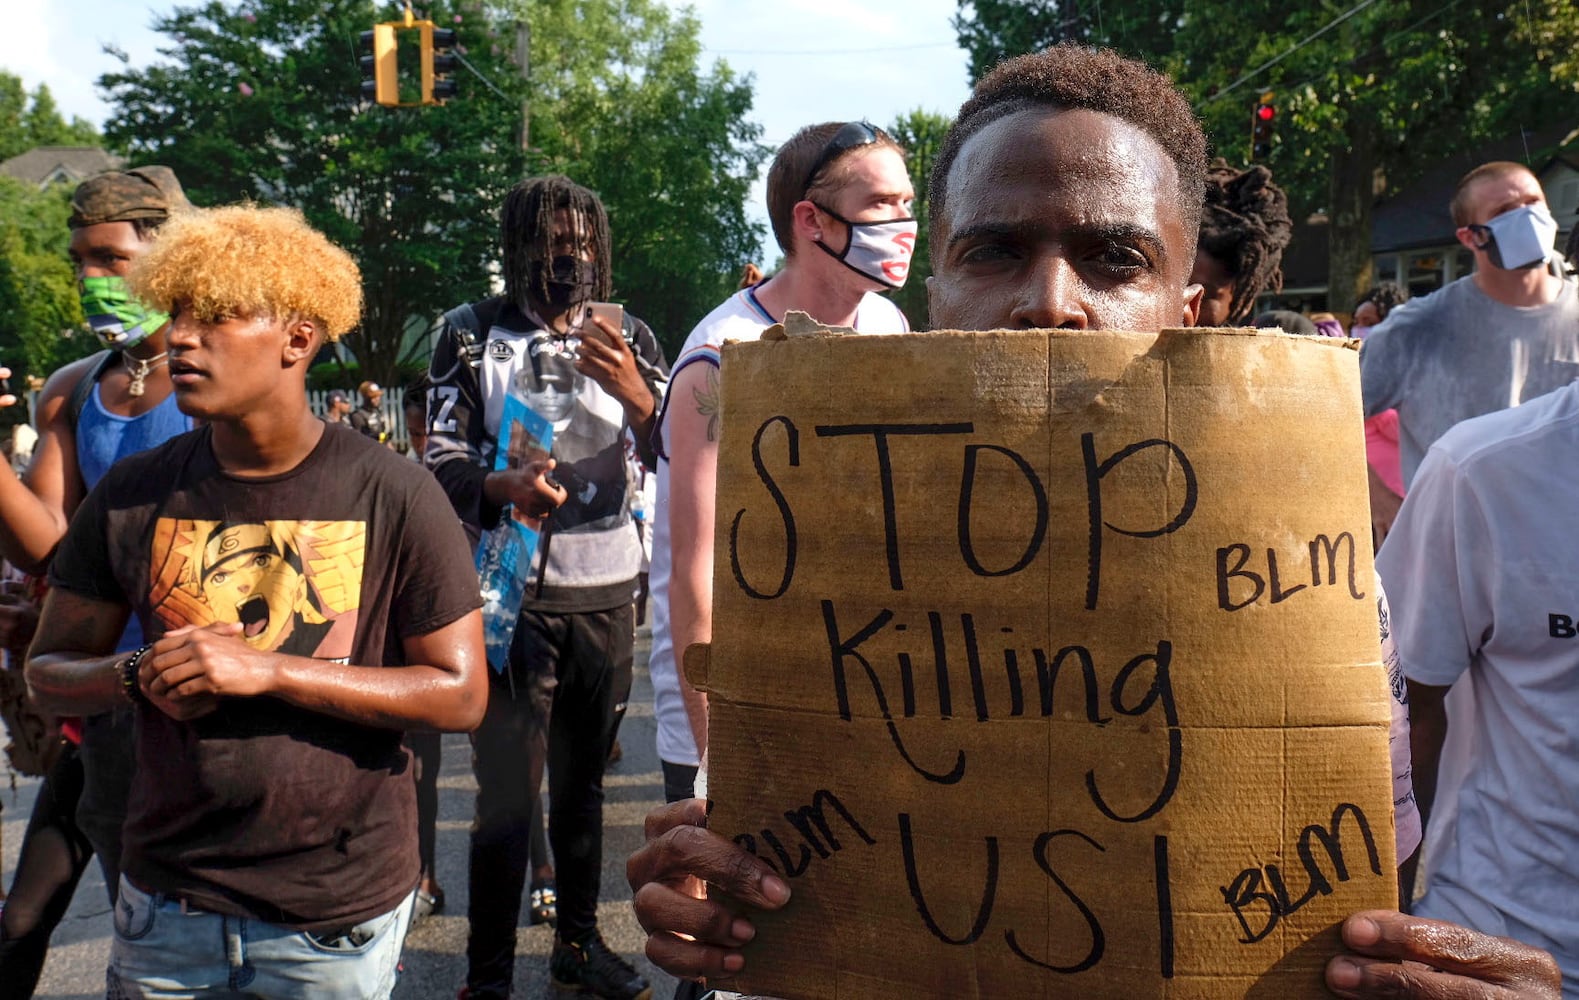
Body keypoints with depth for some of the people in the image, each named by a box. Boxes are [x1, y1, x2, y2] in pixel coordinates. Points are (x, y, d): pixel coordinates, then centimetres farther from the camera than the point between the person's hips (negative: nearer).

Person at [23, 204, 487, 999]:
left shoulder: (394, 498, -11)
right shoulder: (132, 496, -2)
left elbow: (460, 694, -13)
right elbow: (48, 670, 6)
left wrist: (268, 669, -22)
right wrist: (137, 677, -16)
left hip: (340, 909, -2)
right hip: (167, 899, 3)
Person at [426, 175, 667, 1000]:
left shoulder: (629, 339, 8)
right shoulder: (473, 334, 2)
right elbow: (441, 459, -2)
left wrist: (634, 395, -17)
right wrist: (501, 488, -23)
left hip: (607, 591, 3)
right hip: (513, 591, -3)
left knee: (582, 778, 12)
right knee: (508, 789, -3)